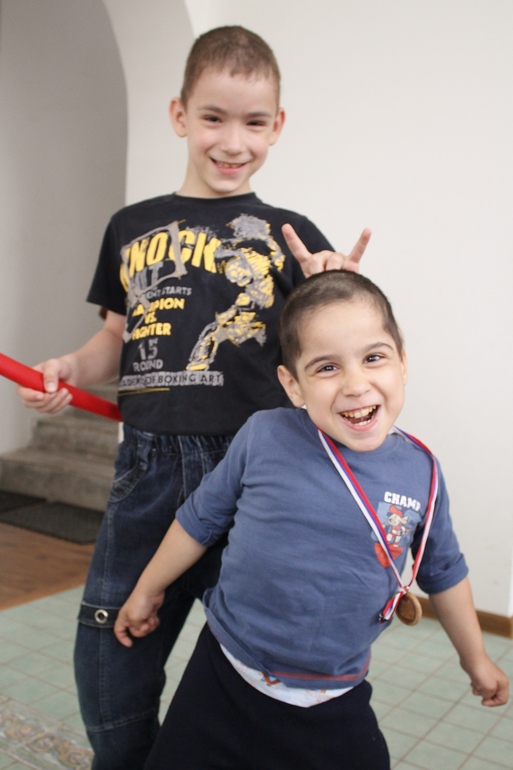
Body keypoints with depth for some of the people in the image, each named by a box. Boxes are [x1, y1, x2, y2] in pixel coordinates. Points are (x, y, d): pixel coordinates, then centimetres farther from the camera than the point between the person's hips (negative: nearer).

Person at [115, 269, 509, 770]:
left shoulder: (421, 473, -8)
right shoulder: (263, 438, -16)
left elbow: (442, 573, 9)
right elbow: (200, 520, 0)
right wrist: (147, 591, 12)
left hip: (334, 705, 2)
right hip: (225, 679, -1)